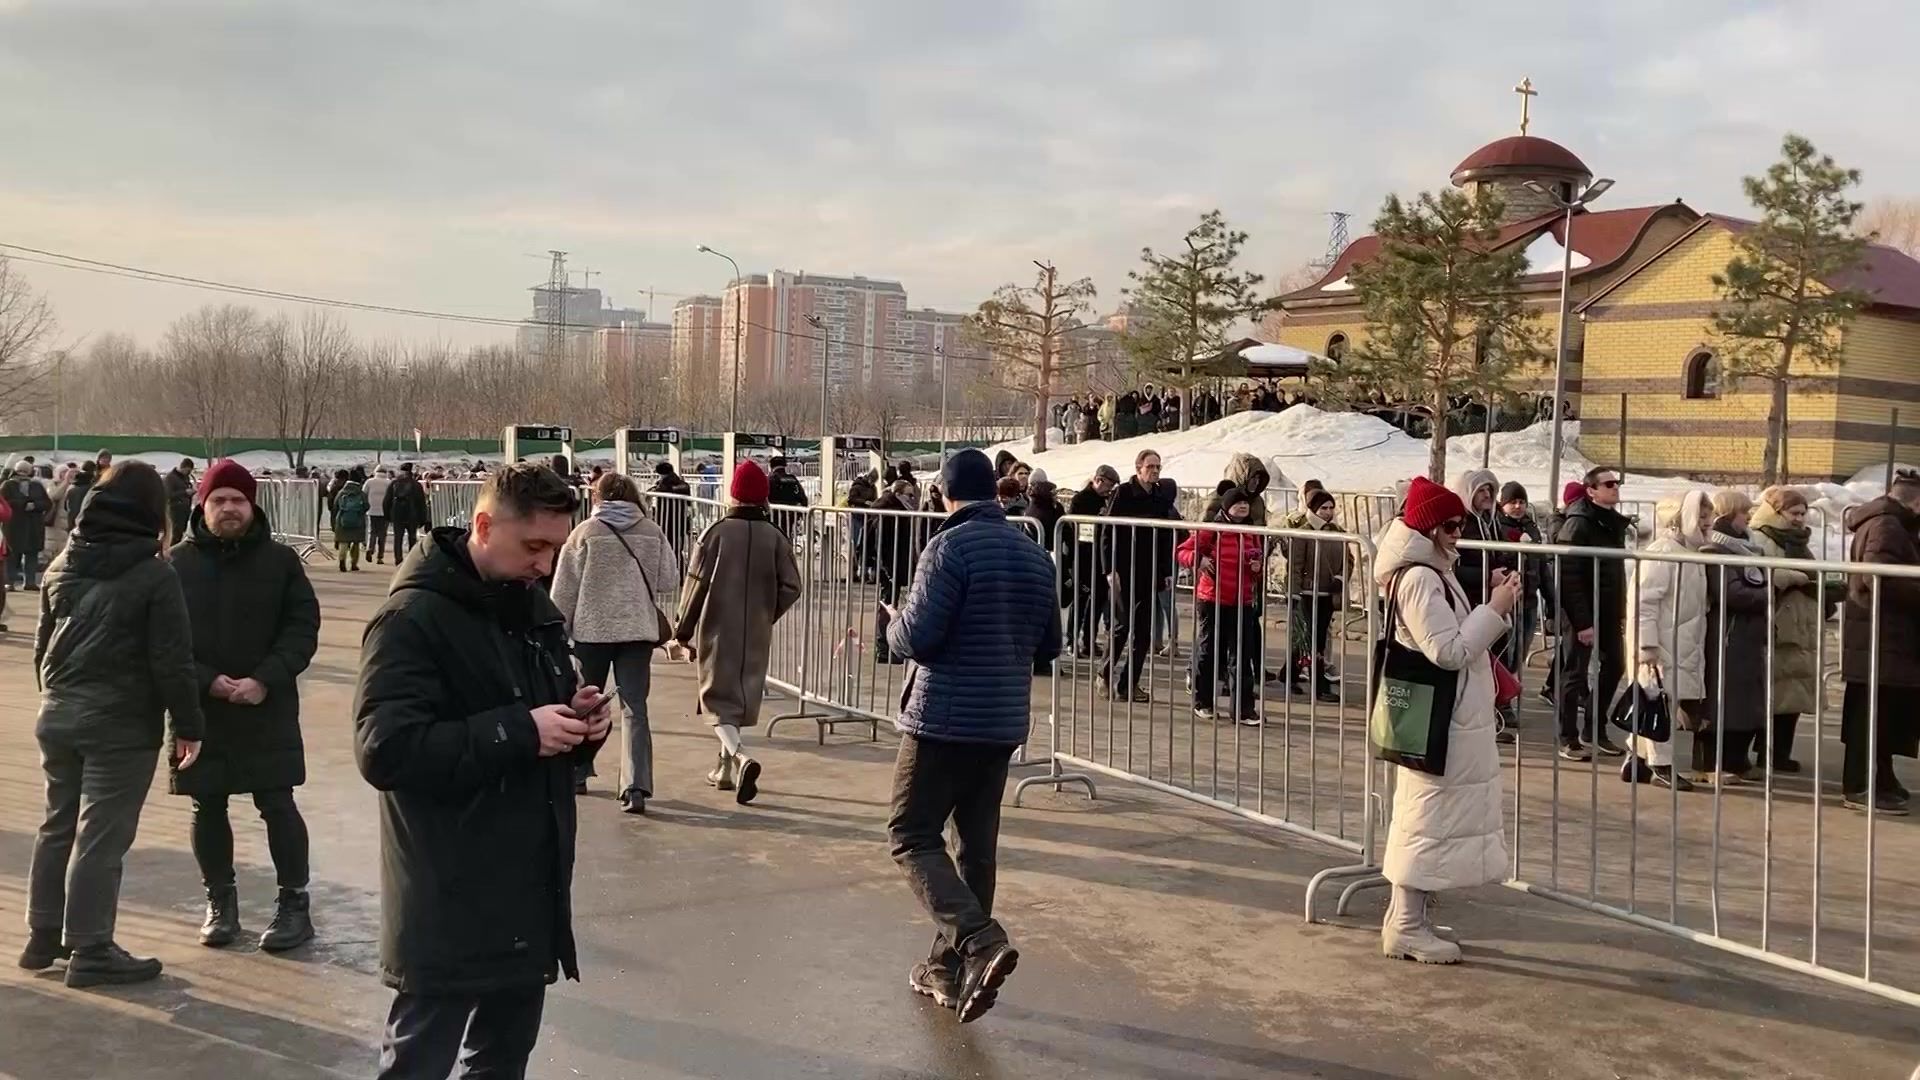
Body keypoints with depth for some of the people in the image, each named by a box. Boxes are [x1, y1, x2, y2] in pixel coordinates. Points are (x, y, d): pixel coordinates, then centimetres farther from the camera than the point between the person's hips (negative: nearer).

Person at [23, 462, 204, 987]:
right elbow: (172, 662, -15)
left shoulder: (61, 567, 8)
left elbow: (42, 645, 16)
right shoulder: (154, 575, -14)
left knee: (58, 826, 18)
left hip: (57, 716, 7)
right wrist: (188, 725, -7)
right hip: (122, 724, -7)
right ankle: (90, 952, 6)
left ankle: (44, 937, 28)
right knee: (101, 837, -1)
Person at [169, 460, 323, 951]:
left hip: (268, 708, -1)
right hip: (199, 707, 1)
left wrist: (265, 680, -15)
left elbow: (303, 625, -3)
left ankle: (294, 902, 12)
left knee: (277, 805, 1)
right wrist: (205, 681, -15)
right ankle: (220, 900, 26)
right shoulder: (178, 563, -1)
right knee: (208, 809, 11)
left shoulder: (280, 560, -1)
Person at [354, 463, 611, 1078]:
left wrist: (580, 719, -2)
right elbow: (386, 749, -25)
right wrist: (519, 732, -26)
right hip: (449, 905, -8)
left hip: (532, 893, 8)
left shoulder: (535, 608, 10)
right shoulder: (413, 618, -16)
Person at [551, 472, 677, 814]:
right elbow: (668, 577, 7)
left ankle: (577, 772, 32)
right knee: (635, 708, 0)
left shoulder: (585, 532, -5)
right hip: (639, 630, 1)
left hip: (592, 630, -1)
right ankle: (636, 788, -11)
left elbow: (564, 589, -4)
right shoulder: (653, 532, 0)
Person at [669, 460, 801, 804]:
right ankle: (725, 769, 27)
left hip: (717, 631, -3)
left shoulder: (715, 532, -9)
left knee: (719, 699, 2)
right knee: (742, 697, 17)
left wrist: (683, 633, 0)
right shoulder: (775, 538, -2)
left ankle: (740, 758, -22)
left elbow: (696, 585, -8)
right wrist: (765, 615, 12)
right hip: (756, 634, 3)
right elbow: (791, 588, -4)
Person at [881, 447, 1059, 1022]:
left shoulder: (950, 547, -13)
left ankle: (979, 941, -17)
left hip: (944, 719, -7)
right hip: (1004, 722, 7)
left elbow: (916, 637, -18)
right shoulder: (1035, 556, 8)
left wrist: (895, 621, 3)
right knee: (976, 846, 12)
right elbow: (1048, 646, 14)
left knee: (912, 836, 1)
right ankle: (949, 968, 20)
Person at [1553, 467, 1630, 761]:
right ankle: (1568, 739, 9)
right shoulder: (1578, 524, -15)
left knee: (1614, 668, 12)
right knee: (1574, 674, 0)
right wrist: (1582, 621, -22)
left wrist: (1622, 613, 11)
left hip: (1609, 612, 8)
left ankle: (1596, 730, 25)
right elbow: (1569, 577, -19)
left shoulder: (1615, 522, 12)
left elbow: (1618, 572, 16)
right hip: (1582, 614, -8)